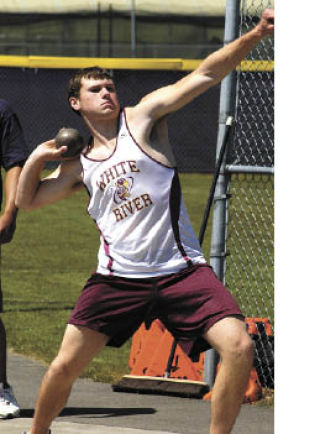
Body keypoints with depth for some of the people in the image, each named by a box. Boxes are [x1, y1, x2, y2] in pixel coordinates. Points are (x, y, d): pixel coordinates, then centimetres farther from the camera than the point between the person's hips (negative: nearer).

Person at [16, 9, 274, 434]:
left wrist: (254, 36, -20)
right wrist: (36, 160, 5)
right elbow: (27, 200, 25)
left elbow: (204, 75, -8)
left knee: (239, 347, -21)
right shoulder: (78, 164, 13)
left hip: (181, 270, -2)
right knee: (64, 366, 0)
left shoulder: (141, 119, 3)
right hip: (118, 278, 2)